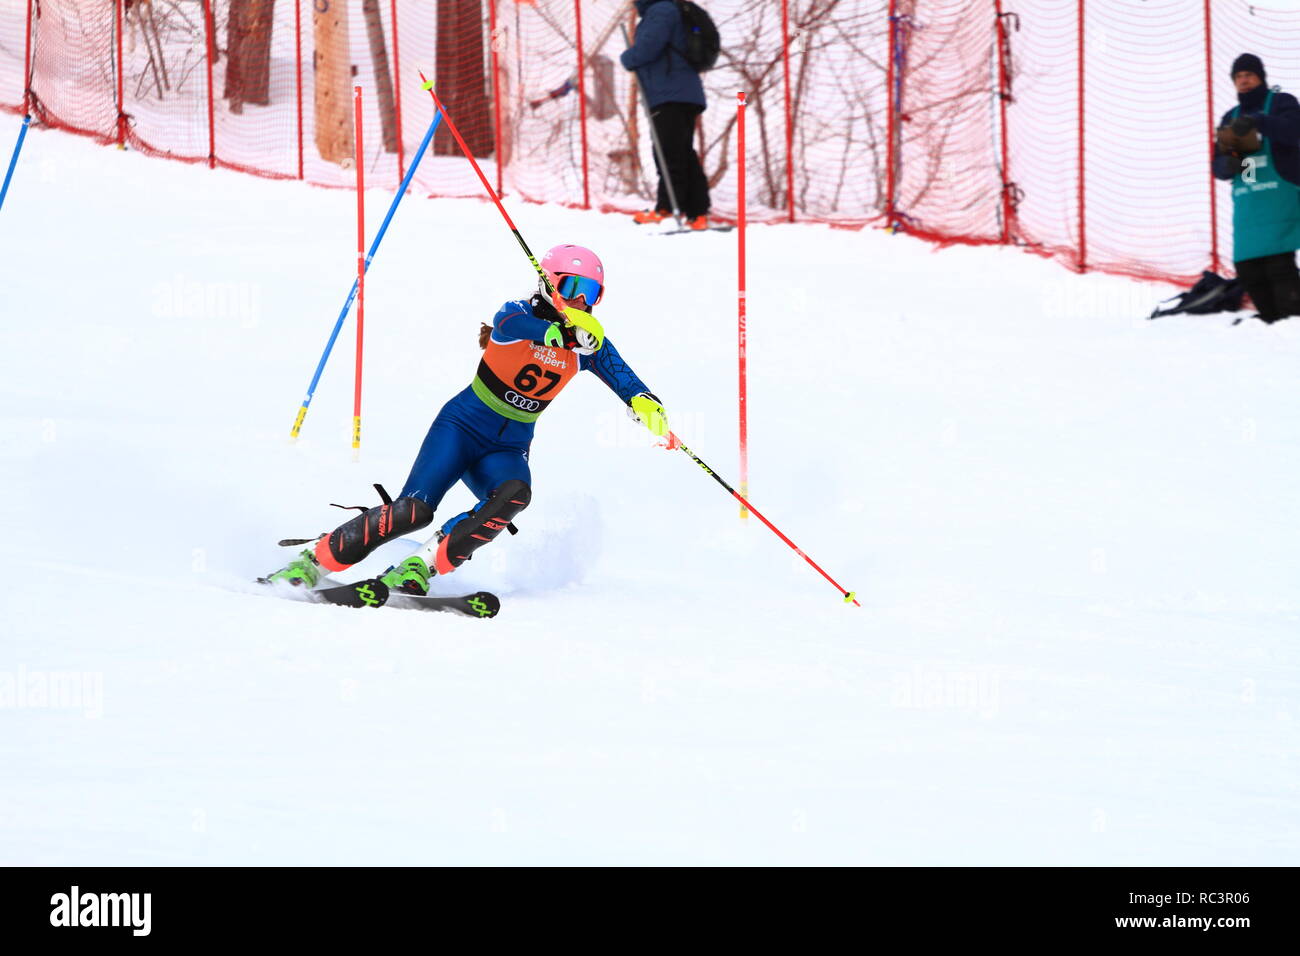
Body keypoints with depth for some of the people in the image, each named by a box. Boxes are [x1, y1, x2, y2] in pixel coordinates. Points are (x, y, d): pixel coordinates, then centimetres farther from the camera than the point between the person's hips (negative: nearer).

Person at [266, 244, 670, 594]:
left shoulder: (587, 340, 1)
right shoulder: (517, 315, -11)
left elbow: (621, 376, -13)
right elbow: (514, 325, -36)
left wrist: (645, 403, -38)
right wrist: (562, 328, -57)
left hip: (508, 448, 4)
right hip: (463, 426, -4)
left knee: (514, 494, -31)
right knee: (413, 510, -22)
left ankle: (419, 567, -27)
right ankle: (313, 559, -8)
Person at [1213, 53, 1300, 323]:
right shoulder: (1231, 118, 21)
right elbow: (1219, 167, 18)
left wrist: (1258, 122, -33)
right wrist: (1229, 164, -7)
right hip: (1247, 207, 6)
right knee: (1248, 271, 0)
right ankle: (1272, 322, 7)